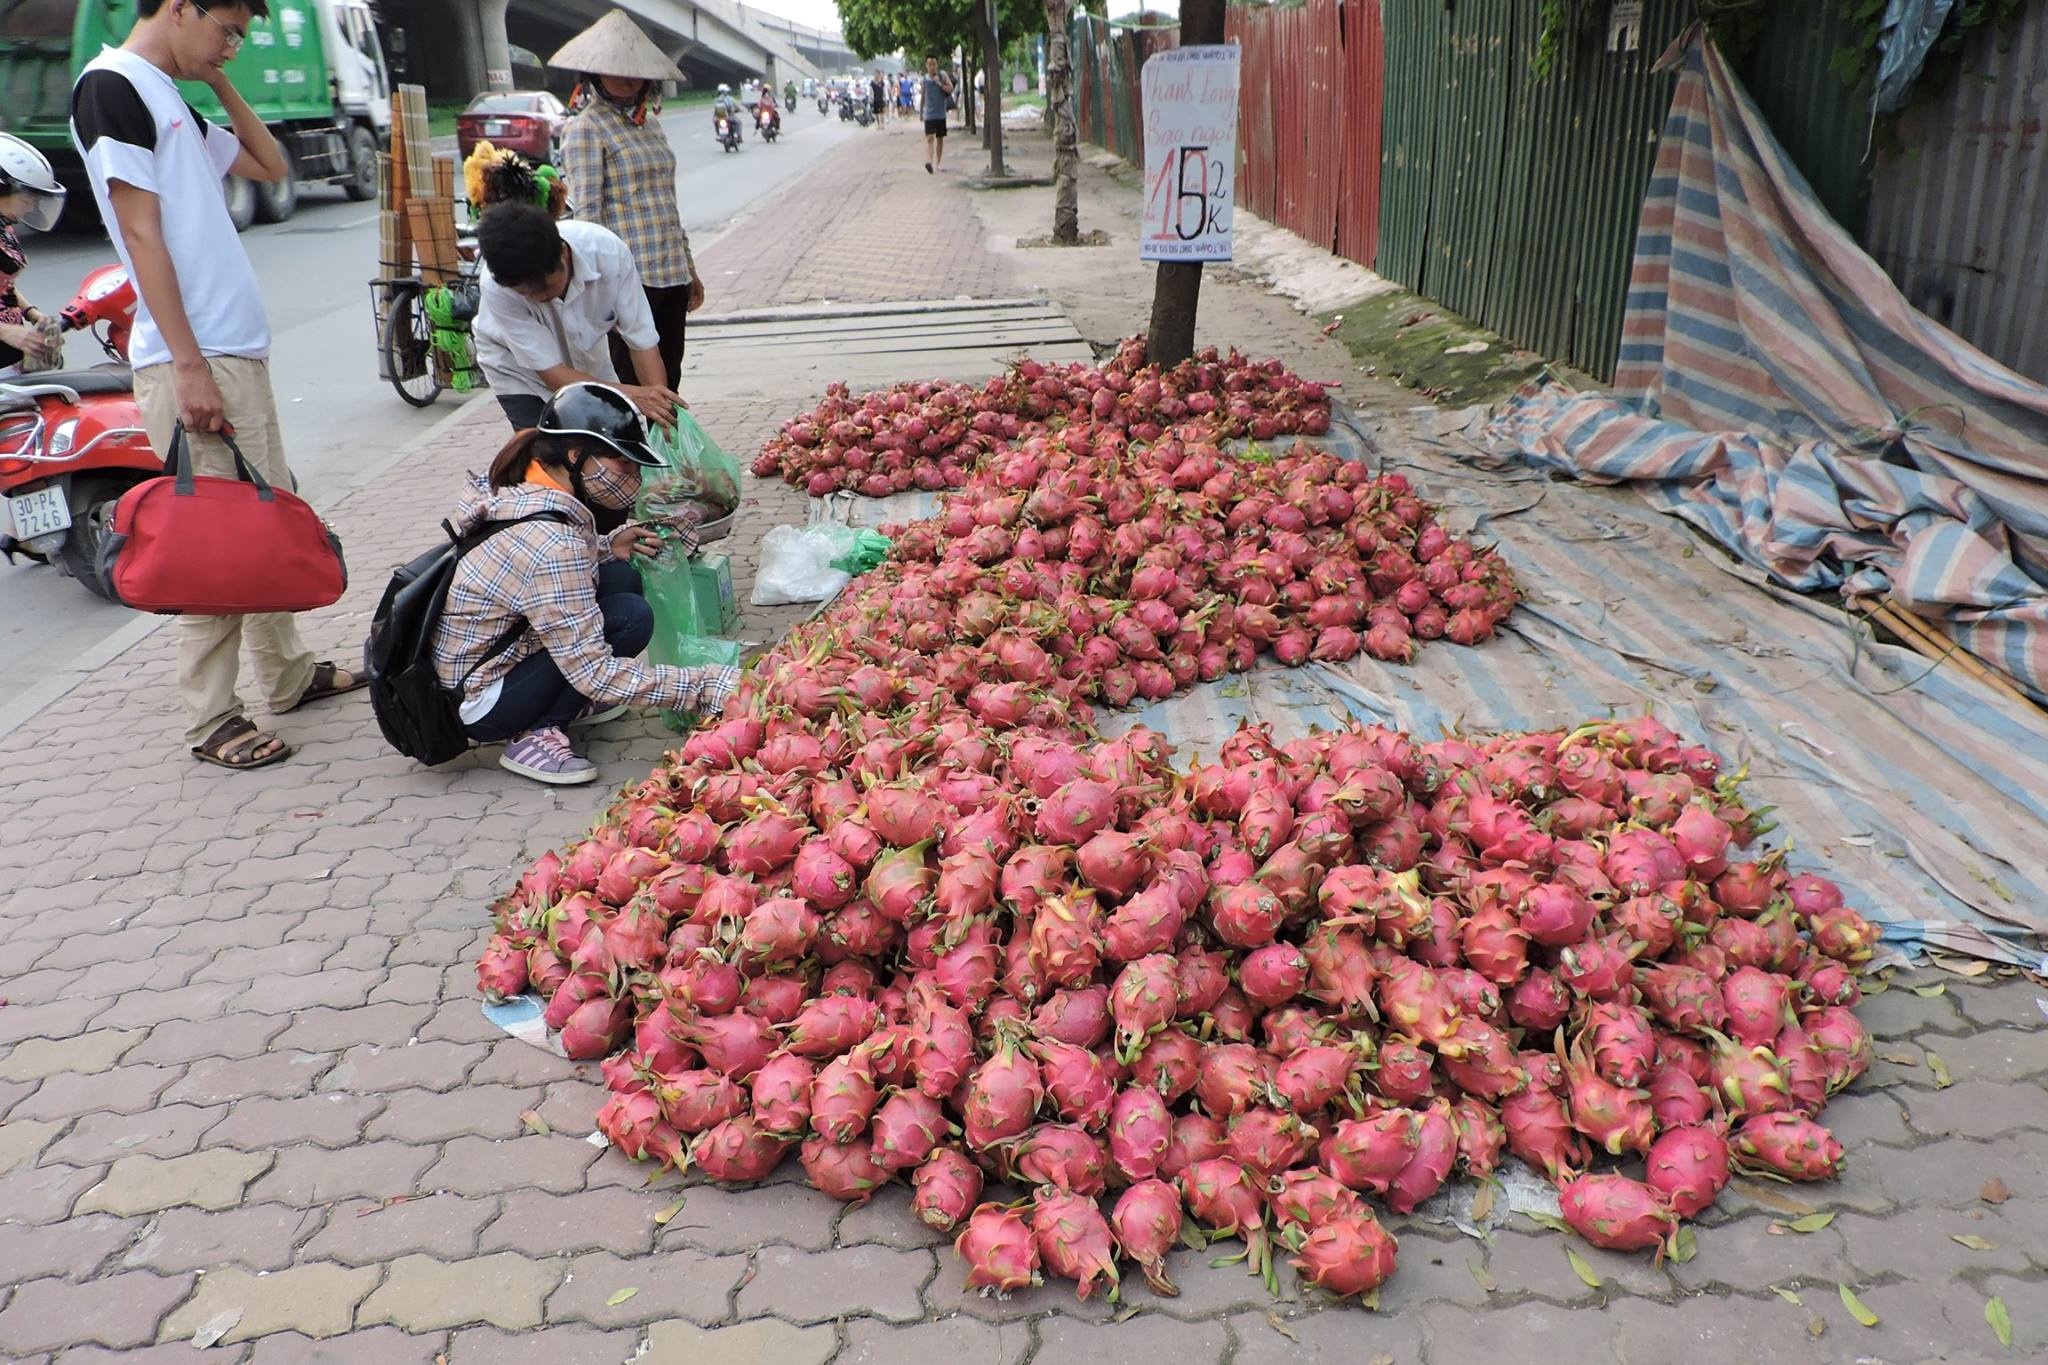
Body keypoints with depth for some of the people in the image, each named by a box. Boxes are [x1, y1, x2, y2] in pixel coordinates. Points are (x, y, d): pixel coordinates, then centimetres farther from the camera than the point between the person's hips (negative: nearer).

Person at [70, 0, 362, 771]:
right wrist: (190, 366, -19)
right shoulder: (111, 85, -8)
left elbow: (271, 168, 30)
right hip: (190, 360, -10)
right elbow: (142, 234, -15)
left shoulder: (171, 99, 19)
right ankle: (211, 722, 1)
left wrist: (220, 84, 19)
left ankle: (290, 674, 26)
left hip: (239, 351, 10)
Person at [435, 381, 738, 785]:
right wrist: (708, 687, -28)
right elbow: (595, 674, -28)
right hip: (474, 704, -9)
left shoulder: (517, 491, -3)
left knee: (622, 577, 2)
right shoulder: (550, 543, -29)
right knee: (631, 617, -17)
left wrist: (607, 547, 3)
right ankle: (536, 734, -8)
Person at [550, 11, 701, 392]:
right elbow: (587, 211, -11)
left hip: (671, 274, 7)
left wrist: (690, 269, 21)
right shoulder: (585, 127, -4)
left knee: (668, 384, 11)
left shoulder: (649, 121, 18)